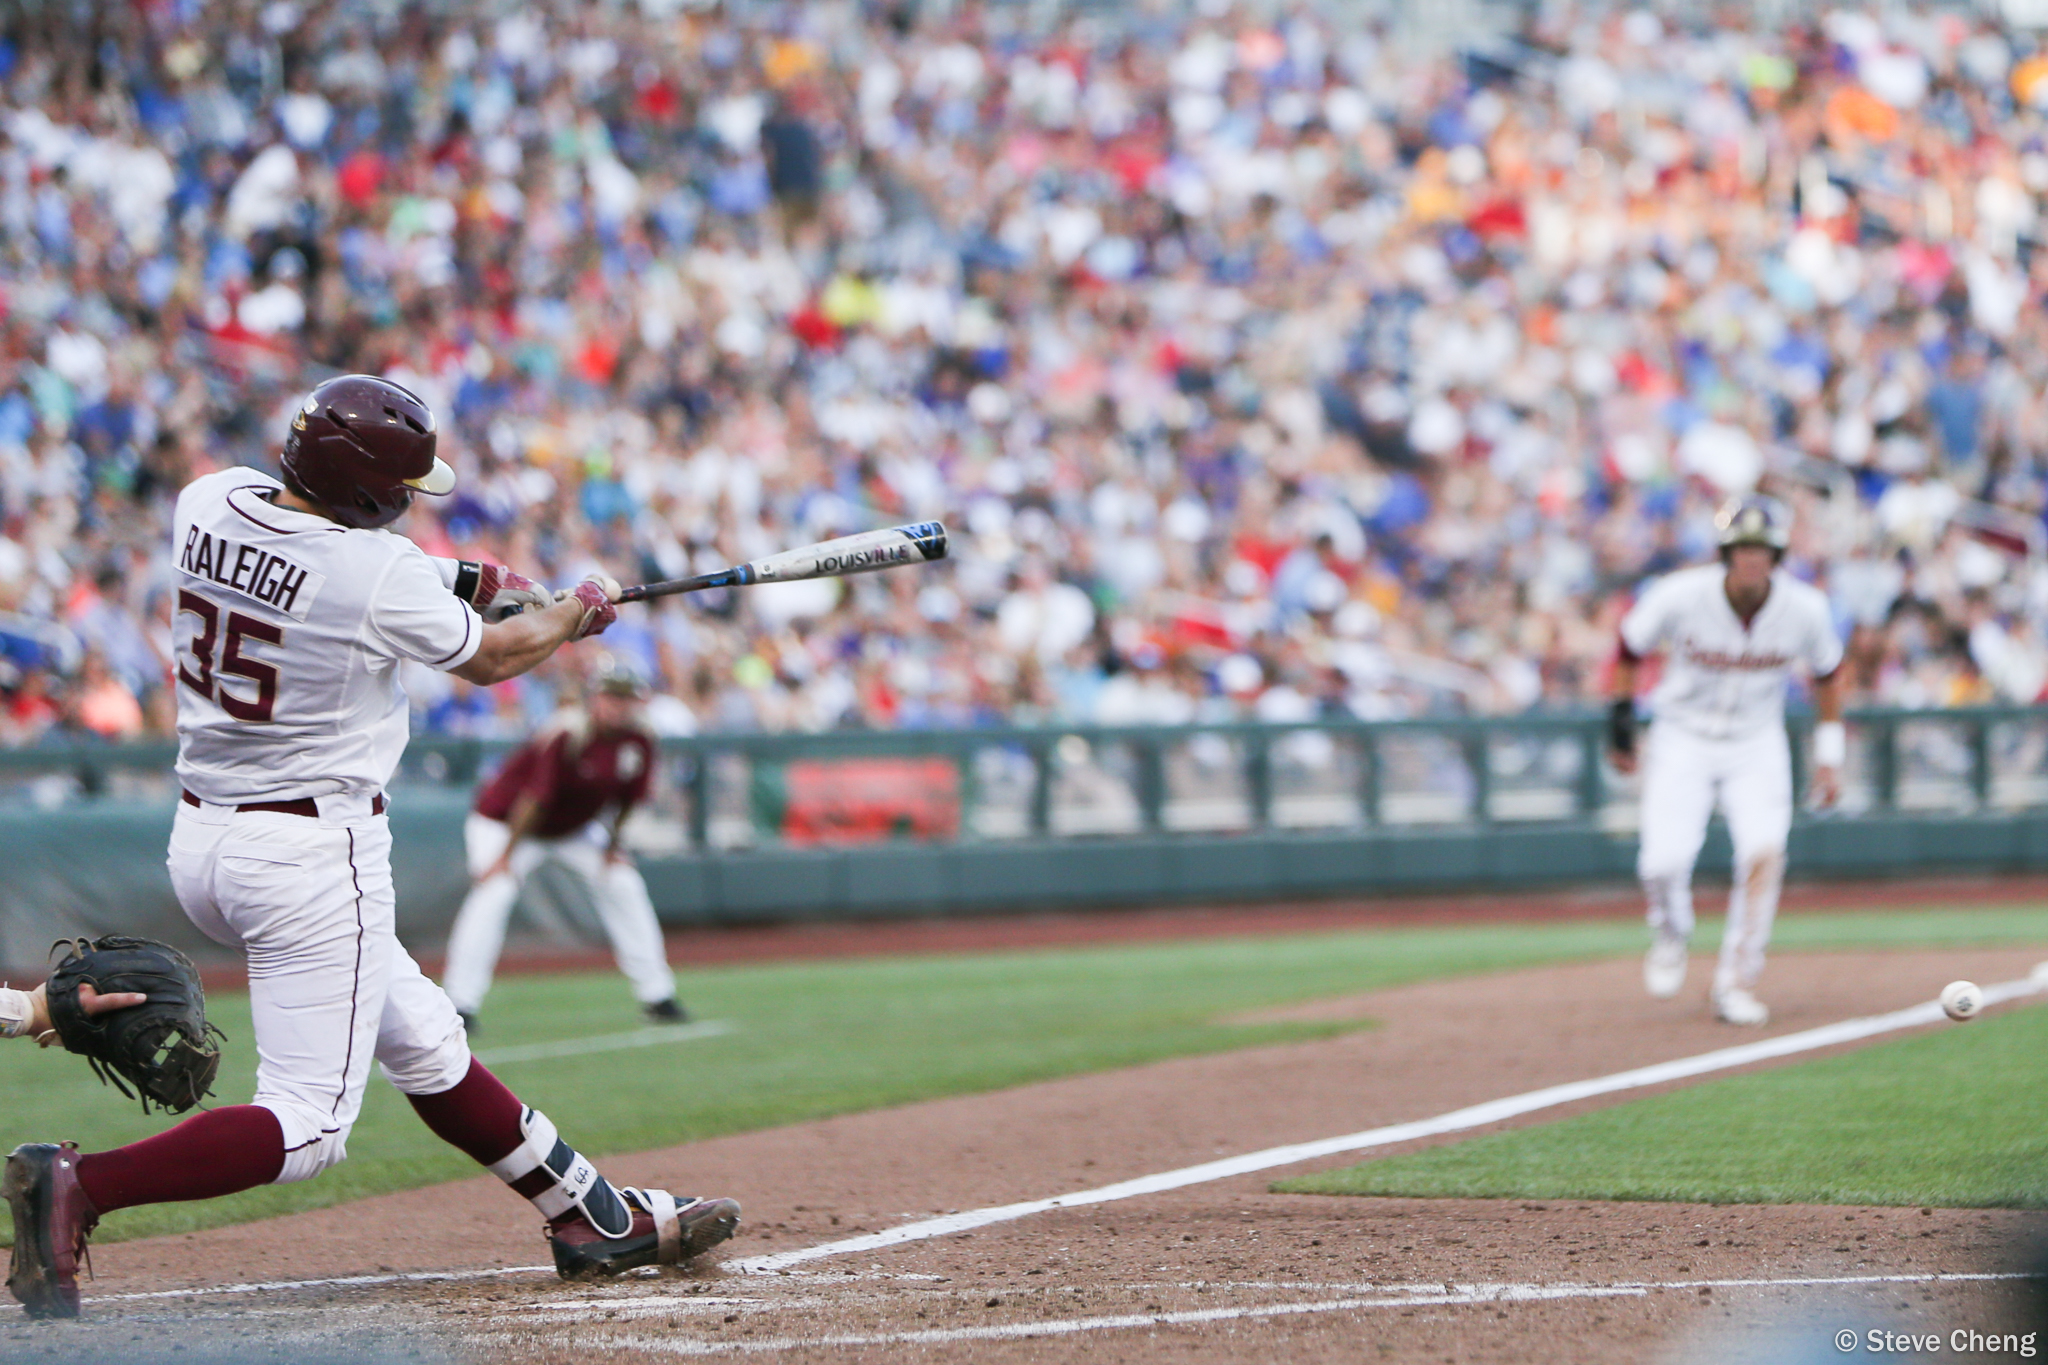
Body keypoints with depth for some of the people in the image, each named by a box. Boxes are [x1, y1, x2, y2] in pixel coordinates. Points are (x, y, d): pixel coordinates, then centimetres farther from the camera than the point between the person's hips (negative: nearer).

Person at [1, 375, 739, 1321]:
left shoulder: (209, 504, -2)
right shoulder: (384, 577, -21)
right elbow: (491, 657, -1)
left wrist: (450, 583, 14)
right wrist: (577, 611, 20)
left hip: (200, 842, 9)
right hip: (314, 853, -9)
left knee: (422, 1039, 18)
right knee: (306, 1126, -5)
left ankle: (589, 1215, 29)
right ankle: (79, 1186, -22)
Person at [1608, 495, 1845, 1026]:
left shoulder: (1805, 609, -14)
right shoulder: (1681, 597, -20)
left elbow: (1826, 675, 6)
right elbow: (1630, 648, -1)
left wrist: (1829, 753, 5)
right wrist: (1622, 718, -2)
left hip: (1757, 746, 1)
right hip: (1682, 739, -1)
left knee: (1764, 852, -21)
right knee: (1665, 860, -17)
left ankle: (1737, 983, -7)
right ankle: (1671, 934, 20)